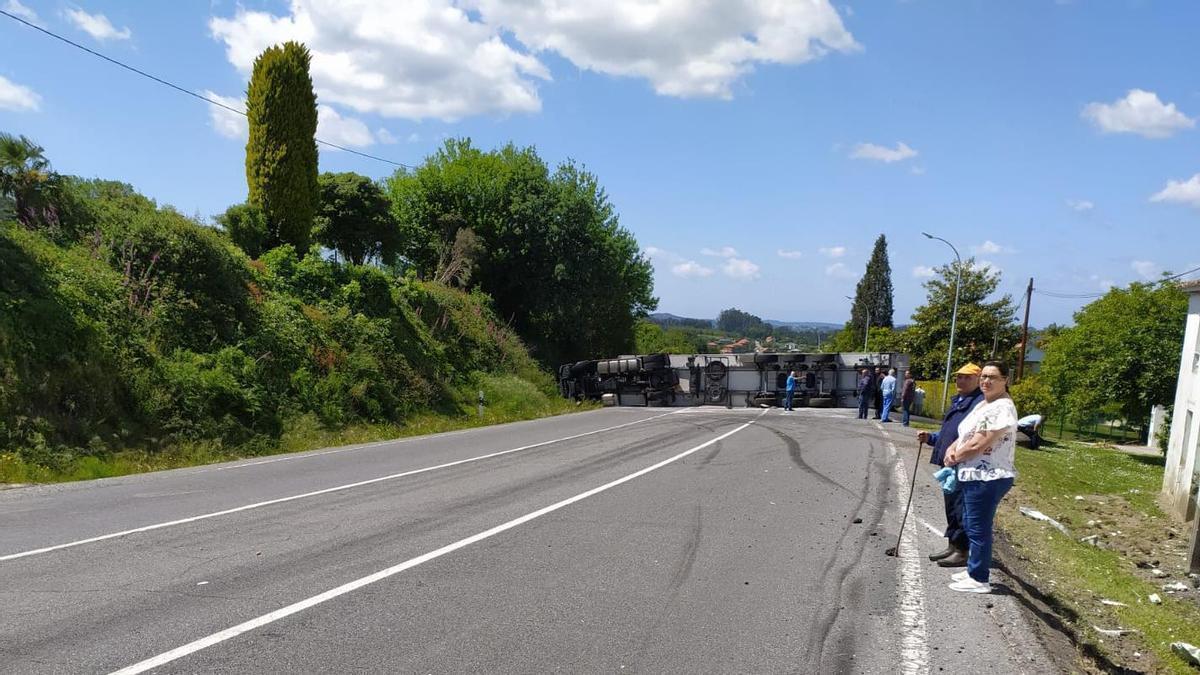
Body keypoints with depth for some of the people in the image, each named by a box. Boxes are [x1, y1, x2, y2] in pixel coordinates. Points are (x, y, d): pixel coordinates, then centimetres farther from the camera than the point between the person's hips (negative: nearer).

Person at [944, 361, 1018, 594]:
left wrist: (955, 458, -7)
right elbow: (966, 434, 17)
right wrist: (952, 449, -3)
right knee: (971, 525, 19)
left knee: (978, 528, -2)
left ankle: (979, 579, 8)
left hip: (987, 478, -10)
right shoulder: (984, 404, 15)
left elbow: (978, 444, -23)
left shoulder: (1002, 408, -18)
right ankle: (974, 571, 31)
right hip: (976, 476, 11)